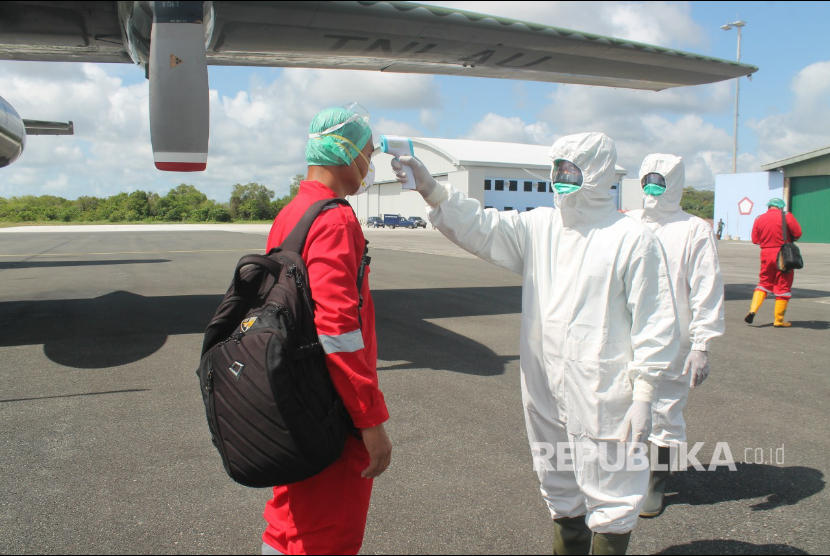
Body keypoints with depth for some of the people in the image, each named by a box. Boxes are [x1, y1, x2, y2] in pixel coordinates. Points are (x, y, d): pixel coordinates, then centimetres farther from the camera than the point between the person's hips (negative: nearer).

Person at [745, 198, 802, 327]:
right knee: (783, 286, 5)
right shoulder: (786, 216, -5)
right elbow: (797, 233, -5)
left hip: (766, 254, 3)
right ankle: (778, 320, 9)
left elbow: (755, 240, 7)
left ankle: (753, 310, 0)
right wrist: (787, 239, 12)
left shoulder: (759, 219, 4)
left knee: (764, 282, 18)